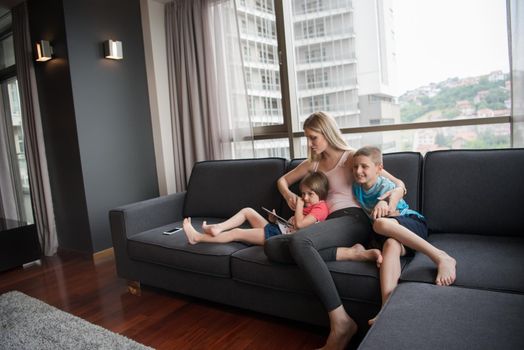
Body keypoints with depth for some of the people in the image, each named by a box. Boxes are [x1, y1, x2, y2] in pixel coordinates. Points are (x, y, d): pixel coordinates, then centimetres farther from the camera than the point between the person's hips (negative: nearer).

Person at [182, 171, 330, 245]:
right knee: (247, 210, 11)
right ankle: (218, 228, 0)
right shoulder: (308, 206, 20)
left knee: (237, 233, -9)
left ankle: (197, 237, -1)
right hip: (276, 228, 10)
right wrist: (275, 219, 3)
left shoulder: (320, 207, -10)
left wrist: (299, 204, -13)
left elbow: (299, 224, -23)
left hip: (279, 236, -10)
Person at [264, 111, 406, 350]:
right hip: (329, 224, 6)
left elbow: (399, 185, 0)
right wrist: (288, 194, 10)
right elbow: (282, 180, 35)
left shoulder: (351, 157, 5)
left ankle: (341, 323, -34)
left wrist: (389, 204, -23)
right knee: (271, 246, -22)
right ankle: (352, 253, -25)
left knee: (298, 241, -36)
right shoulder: (313, 163, 22)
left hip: (353, 220, -5)